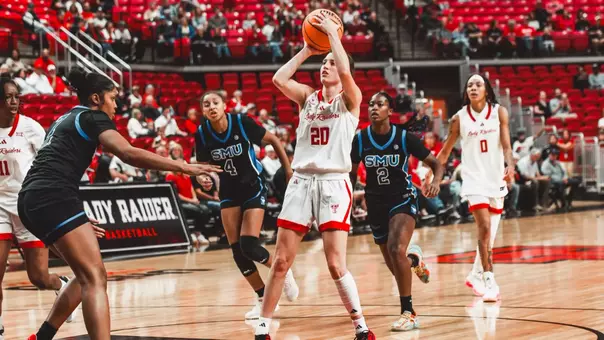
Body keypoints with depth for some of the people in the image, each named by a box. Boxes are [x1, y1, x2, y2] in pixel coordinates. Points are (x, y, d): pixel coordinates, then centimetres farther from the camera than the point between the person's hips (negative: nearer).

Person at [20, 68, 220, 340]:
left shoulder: (65, 119, 27)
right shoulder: (92, 116, 2)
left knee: (87, 276, 19)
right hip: (54, 197, -9)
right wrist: (182, 167, -16)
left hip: (32, 198, 9)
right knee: (95, 278, -16)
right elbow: (128, 153, -15)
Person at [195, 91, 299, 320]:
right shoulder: (202, 133, -10)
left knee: (249, 246, -16)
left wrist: (288, 169, -6)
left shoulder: (242, 123, -19)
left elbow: (273, 140, -7)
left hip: (253, 188, -4)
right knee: (237, 250, -2)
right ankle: (264, 298, 13)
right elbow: (203, 165, 5)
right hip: (229, 192, 4)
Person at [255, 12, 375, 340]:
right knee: (281, 262, 1)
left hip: (334, 182, -4)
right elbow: (279, 79, -3)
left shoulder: (350, 99, 2)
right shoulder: (308, 97, 14)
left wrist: (332, 33, -9)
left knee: (336, 265, -11)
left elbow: (345, 72, -18)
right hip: (302, 180, 4)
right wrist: (305, 52, 3)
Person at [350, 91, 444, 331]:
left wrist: (436, 182, -25)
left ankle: (408, 313, -21)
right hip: (376, 203, 4)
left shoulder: (404, 138, -12)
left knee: (396, 249, -29)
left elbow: (435, 163, -4)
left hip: (403, 199, -4)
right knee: (395, 266, 12)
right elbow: (352, 172, 8)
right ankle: (414, 259, 53)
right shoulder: (360, 139, -6)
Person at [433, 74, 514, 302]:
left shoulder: (499, 113, -1)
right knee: (484, 228, -18)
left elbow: (506, 146, -6)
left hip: (496, 178, 2)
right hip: (474, 179, -2)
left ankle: (476, 275, 31)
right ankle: (490, 283, -17)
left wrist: (510, 166, -25)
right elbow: (445, 151, 6)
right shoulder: (459, 119, -2)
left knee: (489, 233, 10)